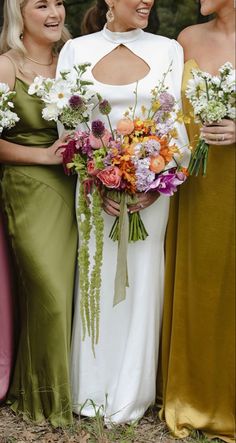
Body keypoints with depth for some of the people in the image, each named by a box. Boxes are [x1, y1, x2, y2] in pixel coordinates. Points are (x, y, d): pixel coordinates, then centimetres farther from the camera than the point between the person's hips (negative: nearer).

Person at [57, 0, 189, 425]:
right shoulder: (76, 50, 4)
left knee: (142, 282, 5)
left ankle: (131, 394, 20)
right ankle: (91, 391, 21)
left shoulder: (168, 49, 5)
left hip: (152, 187, 1)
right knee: (95, 281, 5)